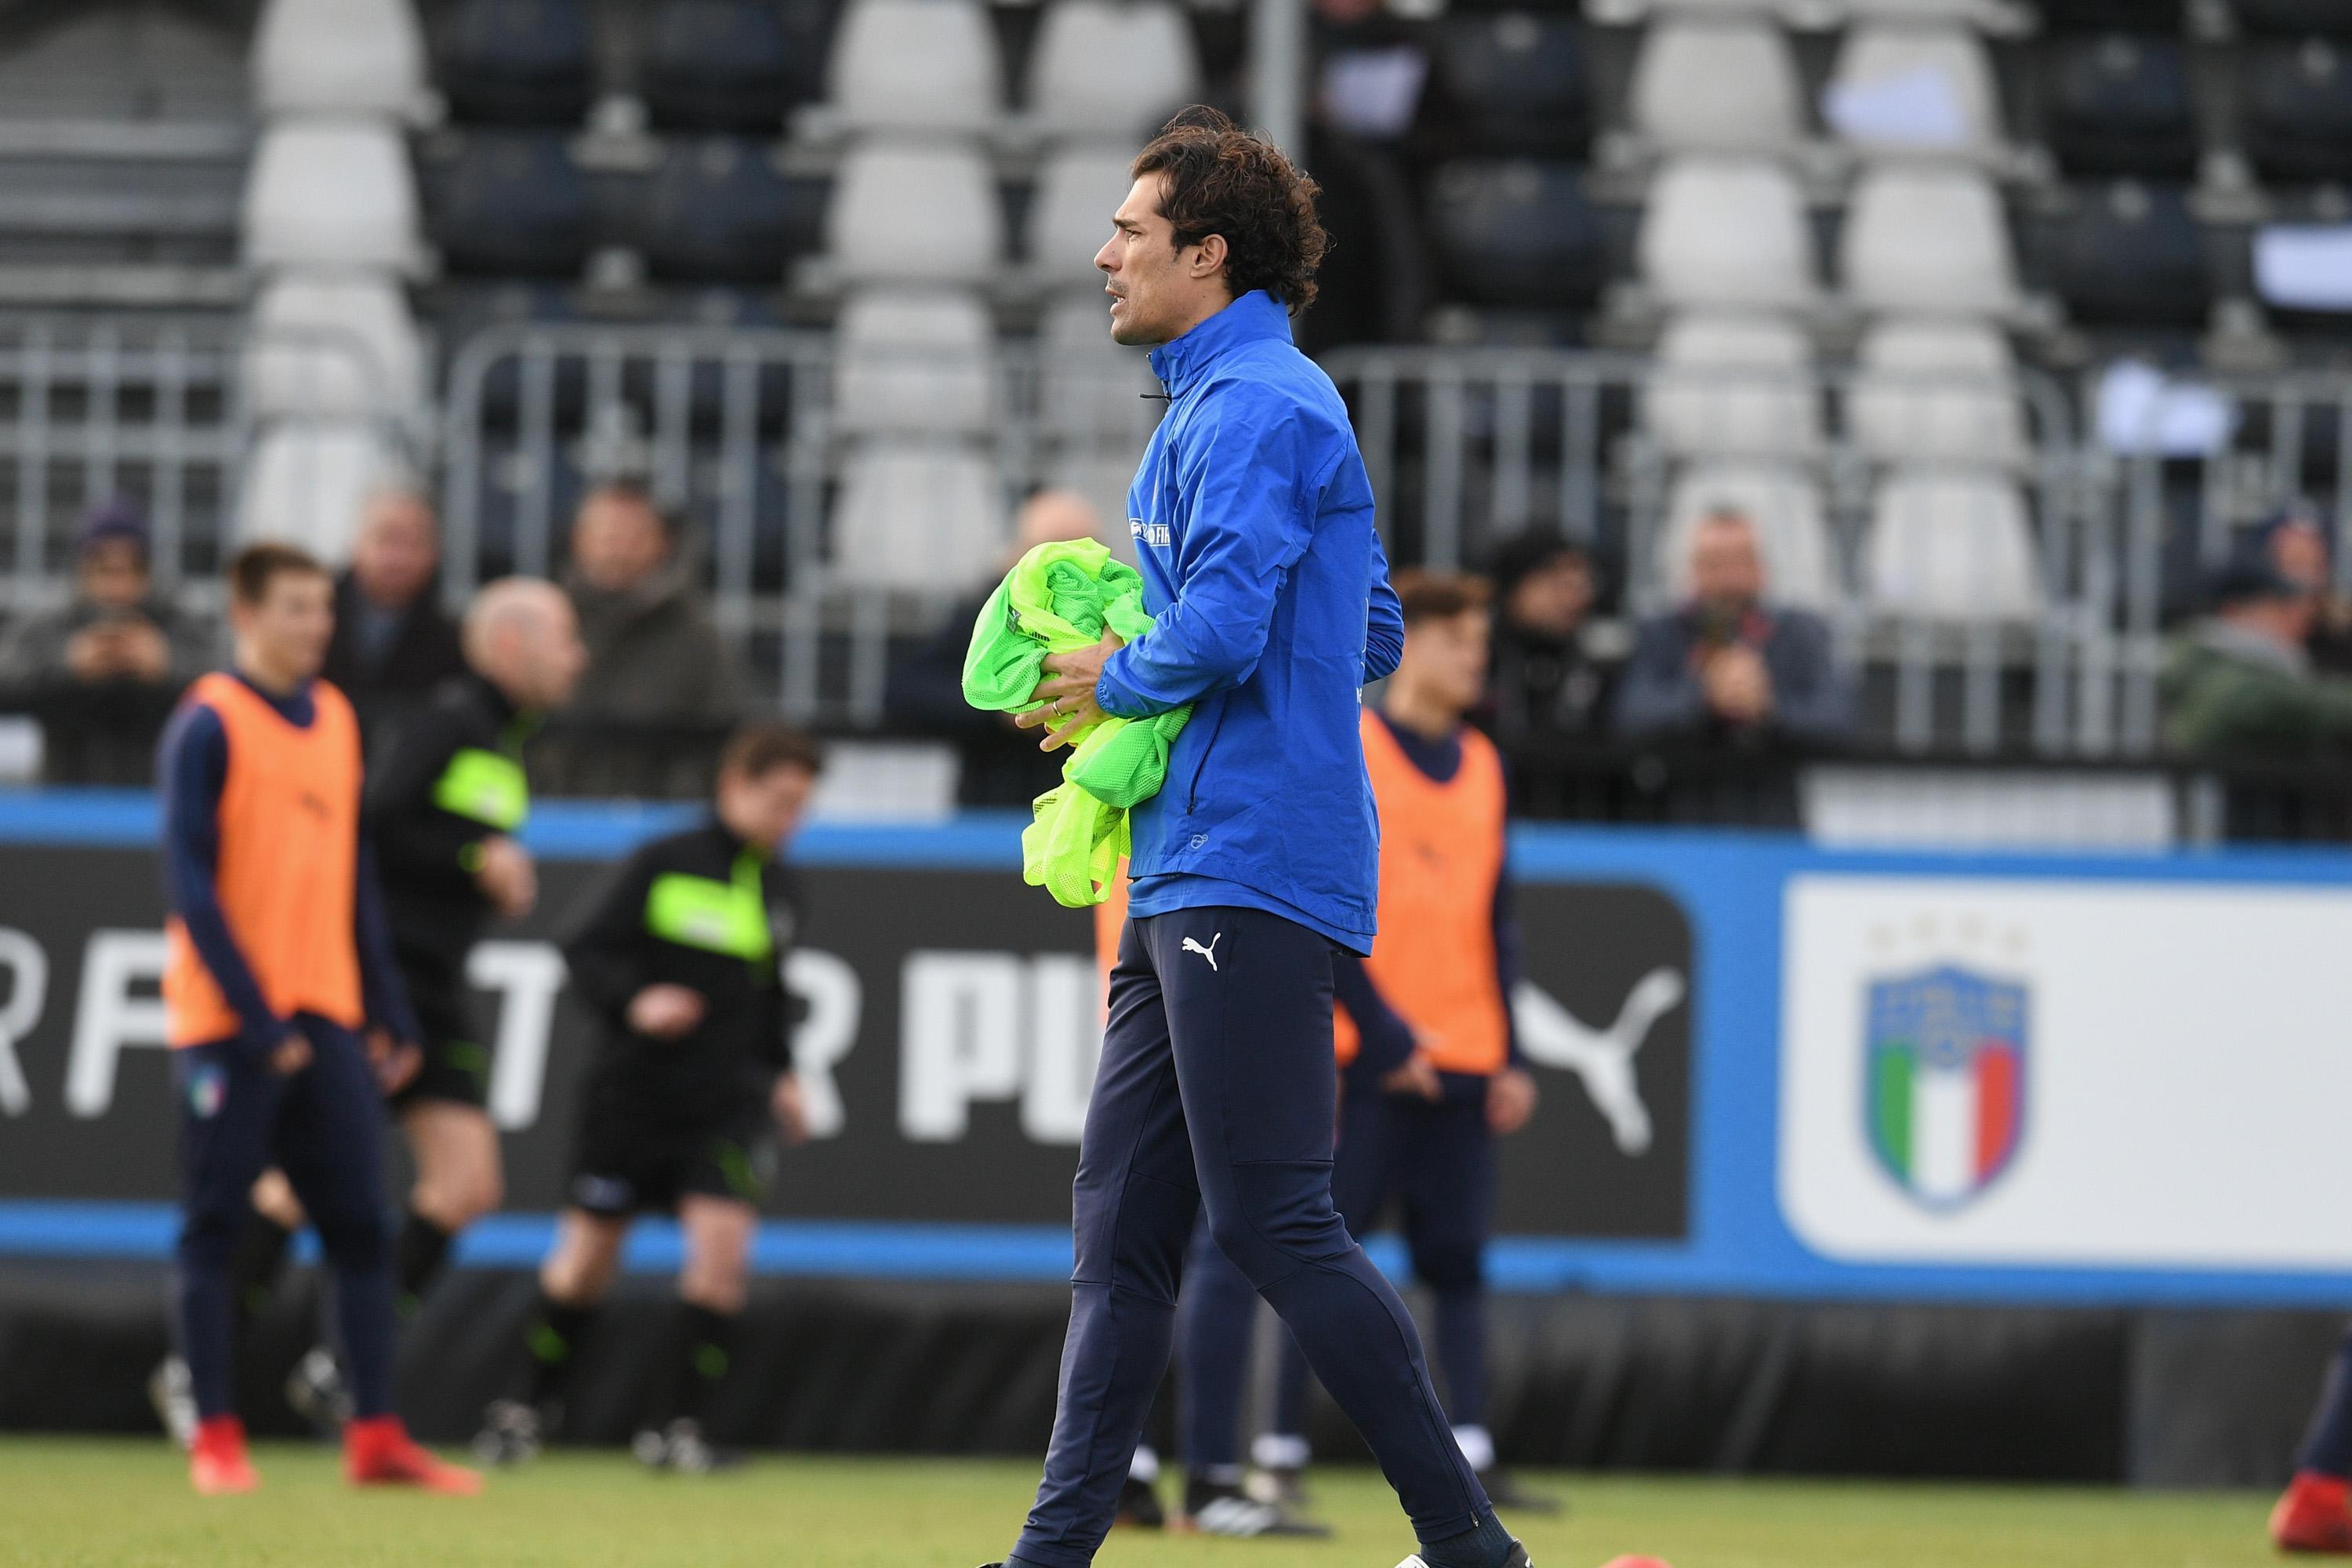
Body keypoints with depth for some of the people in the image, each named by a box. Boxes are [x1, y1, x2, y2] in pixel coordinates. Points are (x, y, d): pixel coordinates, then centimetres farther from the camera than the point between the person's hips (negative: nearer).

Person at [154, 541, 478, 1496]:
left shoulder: (336, 721, 13)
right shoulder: (209, 727, -7)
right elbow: (191, 886, -12)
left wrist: (385, 1011, 12)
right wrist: (256, 1019, -17)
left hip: (325, 1017, 6)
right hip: (226, 1023, -6)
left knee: (360, 1227, 1)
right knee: (212, 1229, 0)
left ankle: (375, 1436, 3)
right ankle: (214, 1439, 4)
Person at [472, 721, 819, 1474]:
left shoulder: (780, 895, 10)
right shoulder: (663, 866, -7)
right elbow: (586, 951, -8)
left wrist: (781, 1074, 15)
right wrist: (635, 1002, -23)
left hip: (723, 1104, 3)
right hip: (630, 1094, -3)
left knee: (722, 1241, -15)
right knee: (588, 1254, 6)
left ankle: (682, 1426, -7)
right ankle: (536, 1404, 29)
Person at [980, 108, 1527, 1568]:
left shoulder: (1256, 408, -12)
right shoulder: (1235, 402, 20)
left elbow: (1221, 626, -24)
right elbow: (1376, 636, 25)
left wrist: (1119, 682, -5)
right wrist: (1129, 690, 16)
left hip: (1249, 871, -11)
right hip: (1188, 875, 11)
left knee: (1275, 1221, -11)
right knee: (1121, 1222, 8)